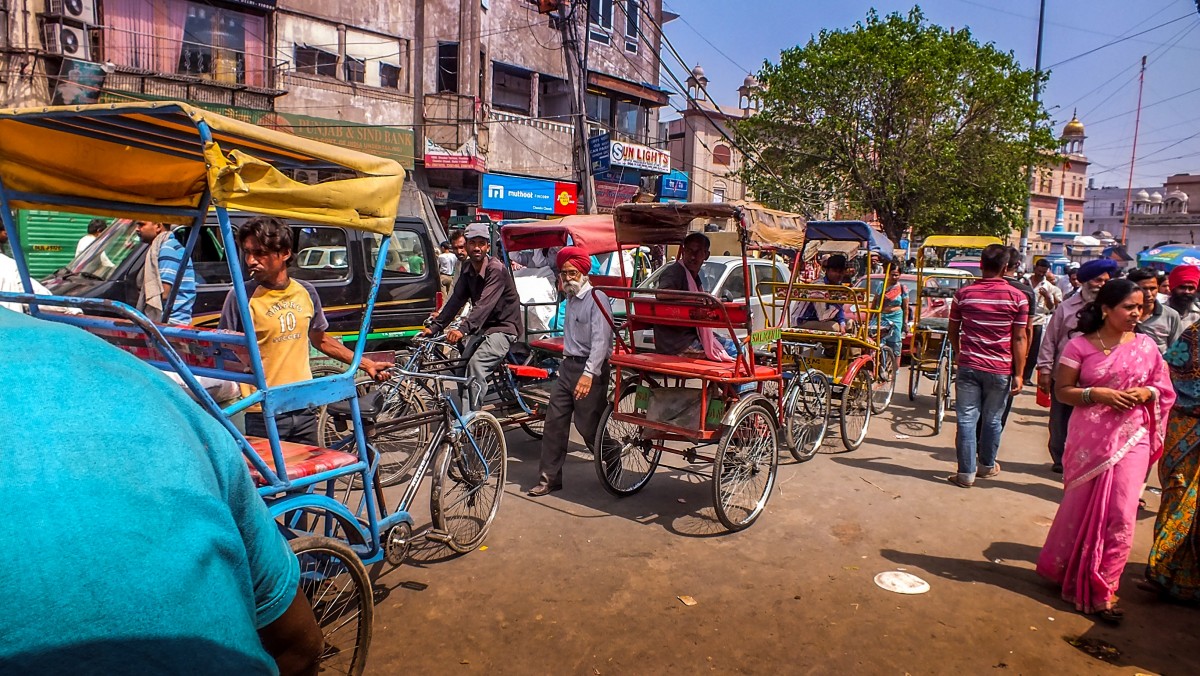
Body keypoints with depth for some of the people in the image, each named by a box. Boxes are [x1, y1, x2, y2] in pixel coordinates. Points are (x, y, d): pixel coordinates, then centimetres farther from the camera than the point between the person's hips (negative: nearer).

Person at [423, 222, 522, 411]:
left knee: (476, 365, -25)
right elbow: (456, 300, 1)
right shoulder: (468, 269, 5)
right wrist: (435, 326, -8)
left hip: (502, 327, -8)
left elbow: (485, 304, -33)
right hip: (481, 327, 8)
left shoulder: (496, 270, -21)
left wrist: (463, 329, -46)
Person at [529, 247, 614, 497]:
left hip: (590, 369, -8)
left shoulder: (596, 298, -13)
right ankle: (549, 477, 13)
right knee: (554, 421, 5)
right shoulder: (570, 298, 16)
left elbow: (601, 340, -23)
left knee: (589, 426, -2)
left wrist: (588, 374, -30)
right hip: (568, 365, 8)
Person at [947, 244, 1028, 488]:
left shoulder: (963, 294, -2)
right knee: (992, 420, 14)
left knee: (967, 419, 3)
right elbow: (1019, 339, -5)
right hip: (1000, 370, 0)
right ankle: (987, 465, 31)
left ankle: (966, 473, 3)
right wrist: (1018, 374, -1)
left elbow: (953, 332, 8)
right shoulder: (1017, 297, -5)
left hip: (969, 367, 0)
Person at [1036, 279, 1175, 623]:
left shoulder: (1145, 345, 4)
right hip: (1089, 437, -2)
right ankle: (1065, 570, 33)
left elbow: (1163, 389, 12)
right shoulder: (1080, 345, -4)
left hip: (1131, 438, 2)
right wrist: (1097, 394, -19)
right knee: (1081, 508, 9)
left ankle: (1102, 591, 11)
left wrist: (1146, 393, -9)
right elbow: (1062, 391, -4)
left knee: (1120, 514, -1)